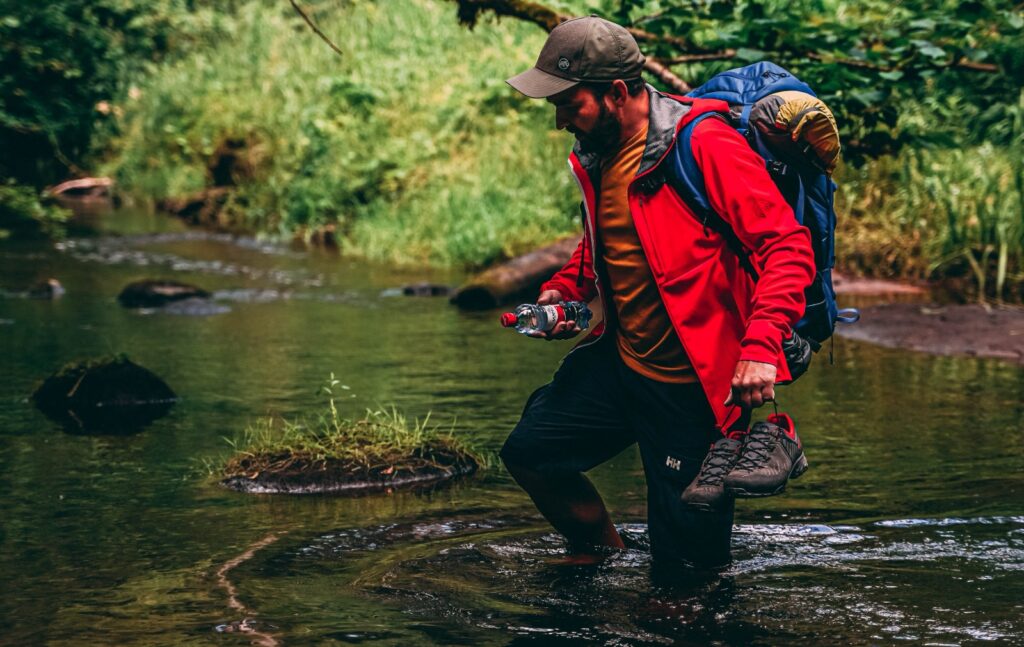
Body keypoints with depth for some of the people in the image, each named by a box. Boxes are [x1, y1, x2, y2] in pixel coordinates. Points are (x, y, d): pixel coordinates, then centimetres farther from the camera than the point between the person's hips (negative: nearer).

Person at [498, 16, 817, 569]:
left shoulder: (704, 144, -20)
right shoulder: (596, 155, 6)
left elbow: (787, 243, -23)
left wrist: (762, 346, -34)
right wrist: (563, 290, 6)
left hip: (695, 384, -8)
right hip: (618, 362, 8)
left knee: (687, 558, -3)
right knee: (528, 451, 13)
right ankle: (599, 554, 35)